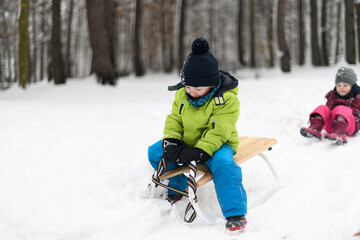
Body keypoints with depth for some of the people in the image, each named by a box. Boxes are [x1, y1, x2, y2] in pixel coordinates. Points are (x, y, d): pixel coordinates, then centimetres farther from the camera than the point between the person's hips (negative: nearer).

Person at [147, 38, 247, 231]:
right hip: (187, 142, 6)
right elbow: (174, 119, 3)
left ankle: (235, 213, -34)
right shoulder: (182, 94, -2)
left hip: (217, 145, -6)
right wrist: (171, 142, -15)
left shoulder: (227, 99, -20)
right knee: (155, 152, -6)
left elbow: (218, 130, -25)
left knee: (222, 164, -37)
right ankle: (176, 188, 17)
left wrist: (201, 150, -36)